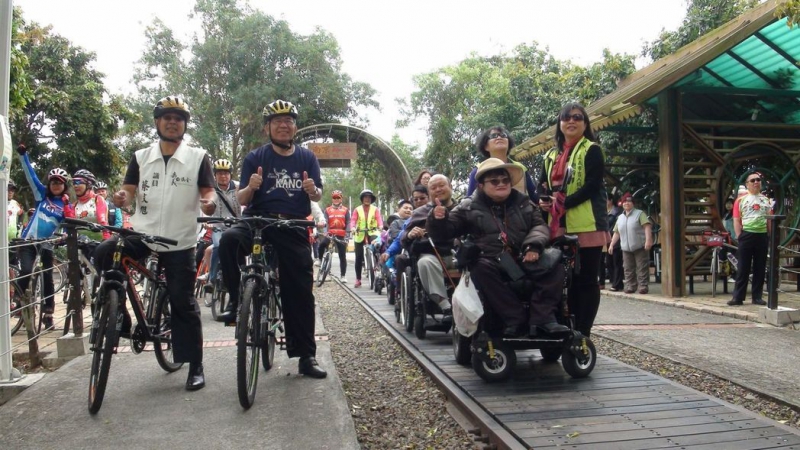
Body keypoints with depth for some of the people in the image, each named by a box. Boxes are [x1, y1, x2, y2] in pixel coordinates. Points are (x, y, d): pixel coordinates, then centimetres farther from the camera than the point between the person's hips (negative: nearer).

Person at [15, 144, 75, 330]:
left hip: (47, 244, 1)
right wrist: (23, 155, -12)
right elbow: (30, 175, -4)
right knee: (26, 271, -20)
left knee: (47, 278, 4)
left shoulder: (66, 204, 4)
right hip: (28, 240, -1)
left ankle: (48, 314, 13)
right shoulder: (41, 194, 3)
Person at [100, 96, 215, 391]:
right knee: (103, 253, -26)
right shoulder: (140, 157, 9)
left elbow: (208, 192, -2)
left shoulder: (198, 157, 2)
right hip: (142, 234, 3)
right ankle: (118, 316, -7)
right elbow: (129, 193, 4)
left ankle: (196, 368, 13)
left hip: (180, 242, -2)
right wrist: (121, 199, -20)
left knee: (184, 303, 1)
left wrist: (208, 204, -26)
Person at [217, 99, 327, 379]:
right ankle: (236, 300, -15)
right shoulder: (255, 158, 3)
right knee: (229, 239, -34)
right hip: (258, 220, -1)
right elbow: (242, 200, 1)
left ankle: (306, 356, 10)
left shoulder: (307, 157, 8)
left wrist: (313, 190, -14)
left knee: (300, 291, 0)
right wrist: (250, 187, -21)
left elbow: (318, 196, 10)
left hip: (294, 228, 1)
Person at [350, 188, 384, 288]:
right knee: (359, 257, 3)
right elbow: (353, 220, -7)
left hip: (372, 233, -1)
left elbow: (379, 218, -10)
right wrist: (353, 228, -27)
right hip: (360, 234, 1)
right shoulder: (357, 209, 4)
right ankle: (358, 280, 12)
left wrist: (380, 226, -30)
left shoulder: (375, 209, 4)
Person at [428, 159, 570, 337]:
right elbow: (445, 232, 7)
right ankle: (517, 319, -33)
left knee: (555, 265, -21)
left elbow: (540, 226, 11)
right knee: (481, 268, -36)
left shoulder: (524, 202, 17)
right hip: (491, 263, -2)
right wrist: (438, 220, -17)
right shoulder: (469, 207, 8)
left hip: (524, 261, 3)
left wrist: (533, 245, -12)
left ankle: (542, 318, -27)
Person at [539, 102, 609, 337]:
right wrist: (542, 203, -5)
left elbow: (592, 186, -11)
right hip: (559, 226, 6)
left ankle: (583, 333, 4)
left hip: (586, 225, -6)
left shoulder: (591, 150, 1)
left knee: (586, 280, -1)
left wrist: (562, 203, -19)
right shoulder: (551, 155, 19)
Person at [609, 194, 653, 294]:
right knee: (628, 269, 6)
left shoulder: (640, 213, 1)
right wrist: (611, 244, 11)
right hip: (626, 248, 5)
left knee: (642, 268, -4)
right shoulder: (620, 217, 17)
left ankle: (643, 286, -2)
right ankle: (630, 286, 11)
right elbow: (616, 233, 19)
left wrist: (648, 240, -22)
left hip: (640, 247, -5)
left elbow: (647, 226, -10)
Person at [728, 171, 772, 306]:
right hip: (746, 236, -3)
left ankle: (757, 296, 14)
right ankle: (738, 297, 1)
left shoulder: (766, 200, 11)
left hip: (762, 236, 3)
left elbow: (769, 220, 11)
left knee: (760, 268, 6)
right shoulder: (741, 200, 3)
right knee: (743, 268, -1)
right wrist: (740, 237, -8)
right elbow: (736, 221, 0)